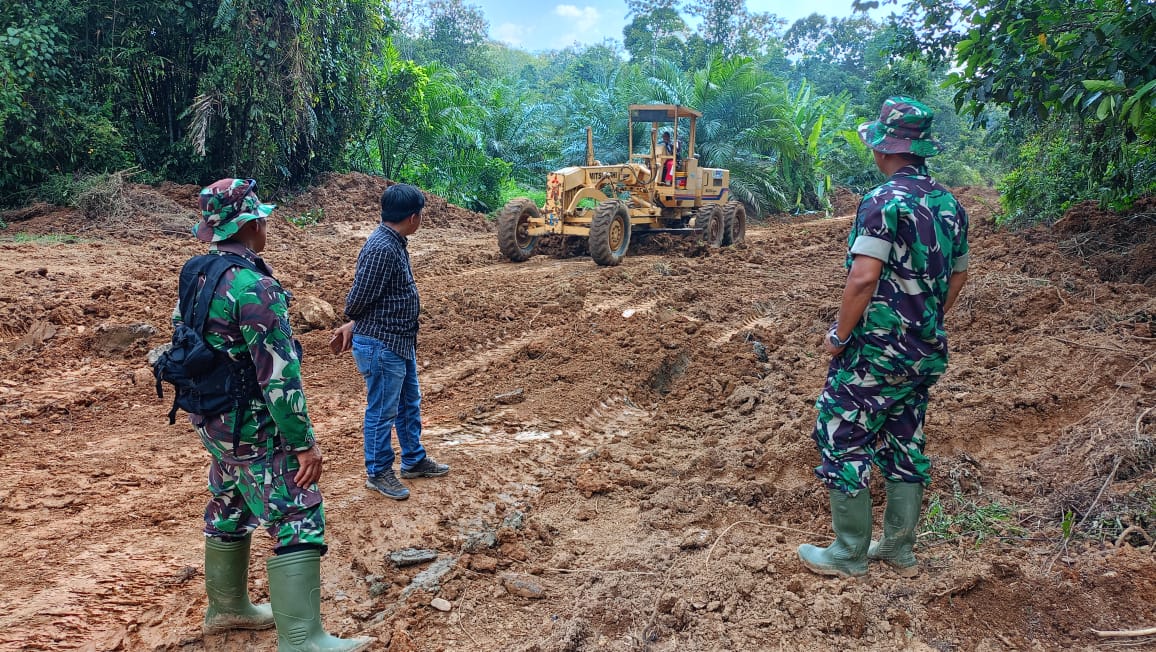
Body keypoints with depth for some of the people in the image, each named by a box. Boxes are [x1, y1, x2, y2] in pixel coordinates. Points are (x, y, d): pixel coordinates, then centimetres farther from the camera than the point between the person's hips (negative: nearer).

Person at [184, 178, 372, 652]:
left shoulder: (197, 276, 5)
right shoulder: (255, 287, -23)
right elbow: (278, 377, -25)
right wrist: (304, 442, -20)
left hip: (214, 423, 10)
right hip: (256, 431, -9)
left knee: (228, 513, 22)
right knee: (297, 525, -5)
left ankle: (227, 607, 39)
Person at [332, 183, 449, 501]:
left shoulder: (395, 243, 7)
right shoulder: (381, 249, -25)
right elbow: (359, 298, -19)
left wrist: (352, 326, 10)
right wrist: (351, 324, 1)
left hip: (401, 342, 10)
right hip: (381, 346, -10)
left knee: (409, 403, 21)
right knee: (382, 410, 6)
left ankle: (414, 460, 38)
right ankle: (377, 472, 23)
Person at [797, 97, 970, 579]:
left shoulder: (884, 202, -17)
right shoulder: (949, 204, 8)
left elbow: (863, 278, -25)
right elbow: (958, 276, 17)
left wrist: (838, 335, -14)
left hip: (875, 351, -8)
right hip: (927, 354, 8)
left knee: (842, 442, 4)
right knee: (905, 447, 17)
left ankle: (848, 555, 13)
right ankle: (898, 550, 28)